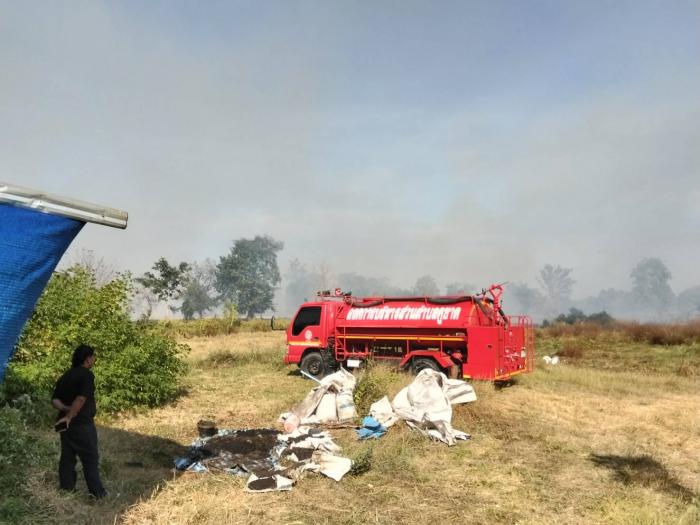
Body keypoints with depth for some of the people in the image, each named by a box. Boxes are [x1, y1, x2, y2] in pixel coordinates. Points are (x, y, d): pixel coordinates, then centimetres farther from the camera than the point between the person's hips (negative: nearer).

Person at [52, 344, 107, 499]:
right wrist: (69, 416, -17)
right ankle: (97, 492, 4)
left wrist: (66, 410, -8)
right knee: (90, 458, 0)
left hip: (66, 424, 7)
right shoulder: (87, 374, -13)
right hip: (82, 424, -7)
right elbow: (81, 399, -23)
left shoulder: (65, 376, 12)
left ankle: (67, 490, 18)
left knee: (67, 457, 13)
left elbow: (55, 400, 6)